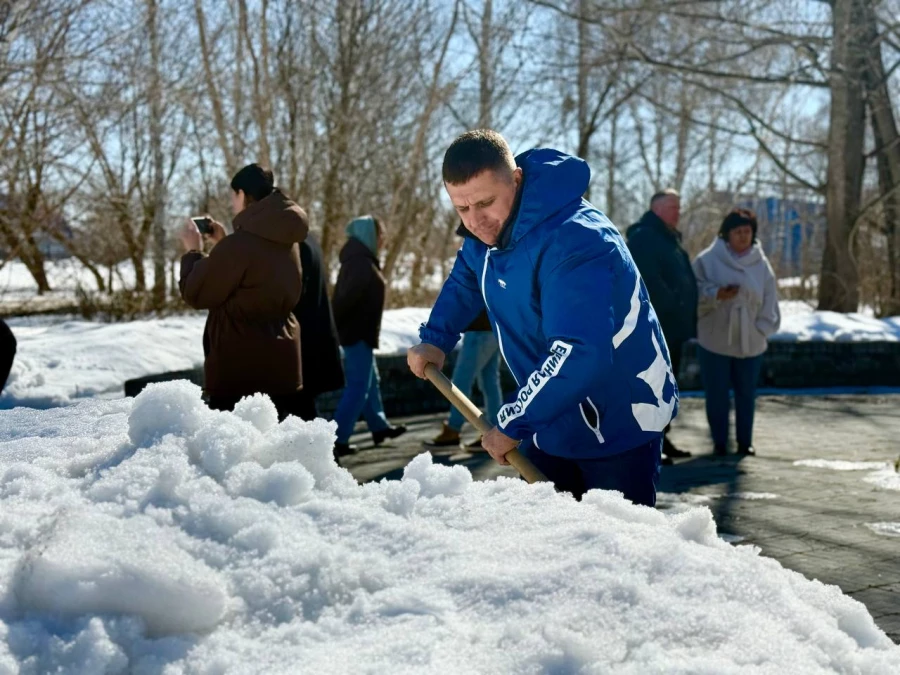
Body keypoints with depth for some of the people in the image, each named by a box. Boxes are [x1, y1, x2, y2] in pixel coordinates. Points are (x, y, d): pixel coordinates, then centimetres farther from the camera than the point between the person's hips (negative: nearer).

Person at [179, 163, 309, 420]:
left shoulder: (238, 244, -19)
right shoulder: (286, 242, 7)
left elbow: (197, 294, -9)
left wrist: (193, 251, 6)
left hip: (240, 366, -8)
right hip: (282, 363, 8)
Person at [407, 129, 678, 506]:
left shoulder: (572, 241, -30)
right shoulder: (487, 232, -1)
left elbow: (580, 355, -38)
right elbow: (464, 281, 22)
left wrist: (513, 424, -30)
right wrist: (434, 340, 7)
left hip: (619, 423, -8)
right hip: (553, 420, 8)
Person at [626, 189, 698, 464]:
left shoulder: (670, 239, 20)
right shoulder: (643, 238, -11)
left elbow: (685, 280, 24)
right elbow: (649, 282, -22)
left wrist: (686, 315, 13)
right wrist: (671, 307, -21)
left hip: (673, 328, 10)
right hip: (654, 327, -10)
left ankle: (660, 439, 22)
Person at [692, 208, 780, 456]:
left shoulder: (761, 264, 4)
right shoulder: (708, 259, -4)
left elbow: (769, 303, 8)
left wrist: (763, 329, 0)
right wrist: (716, 294, -21)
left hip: (750, 341, 2)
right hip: (715, 339, -2)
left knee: (746, 393, 9)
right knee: (717, 393, 4)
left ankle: (745, 441, 21)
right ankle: (719, 442, 15)